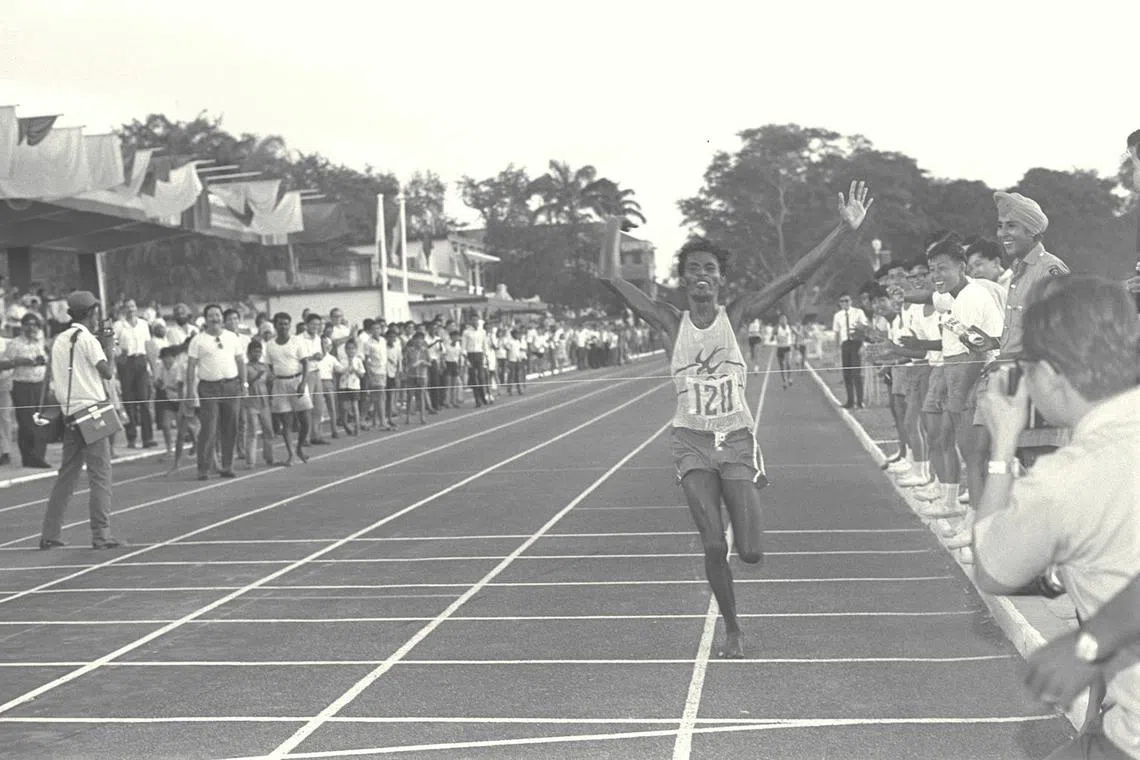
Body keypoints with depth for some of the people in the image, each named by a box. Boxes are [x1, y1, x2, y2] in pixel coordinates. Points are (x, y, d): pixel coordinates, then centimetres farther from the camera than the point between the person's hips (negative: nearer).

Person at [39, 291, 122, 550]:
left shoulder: (59, 340, 13)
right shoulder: (88, 339, -9)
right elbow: (107, 372, -16)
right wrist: (107, 348, 2)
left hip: (69, 412, 7)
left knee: (67, 475, 12)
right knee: (100, 475, -4)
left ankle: (50, 534, 11)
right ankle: (101, 535, -7)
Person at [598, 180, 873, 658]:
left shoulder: (735, 317, -2)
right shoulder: (671, 323, -1)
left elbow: (795, 277, -10)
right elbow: (612, 280, -5)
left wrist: (845, 230, -17)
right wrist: (611, 234, -11)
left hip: (737, 439, 0)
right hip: (692, 442, 0)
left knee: (750, 553, -3)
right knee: (714, 547, -4)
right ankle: (731, 630, 18)